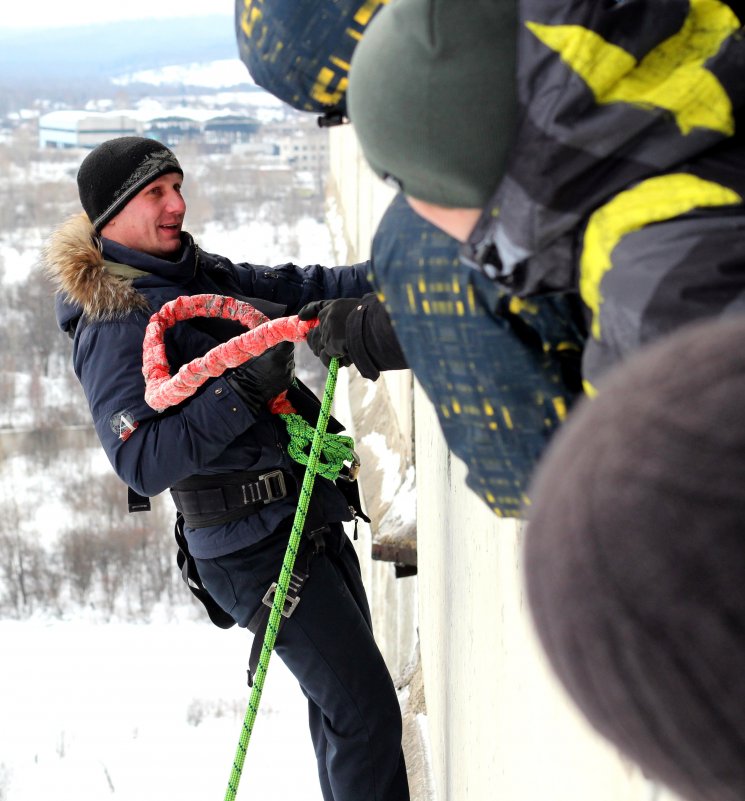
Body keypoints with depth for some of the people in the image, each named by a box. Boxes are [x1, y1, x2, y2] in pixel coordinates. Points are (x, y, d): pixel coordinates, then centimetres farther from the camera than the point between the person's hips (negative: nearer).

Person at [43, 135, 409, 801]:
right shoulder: (114, 327, -17)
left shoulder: (199, 272, 9)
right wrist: (243, 389, -33)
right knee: (366, 714, -9)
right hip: (258, 547, -9)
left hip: (314, 520, 9)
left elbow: (298, 289, 17)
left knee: (339, 699, 20)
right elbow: (143, 463, -27)